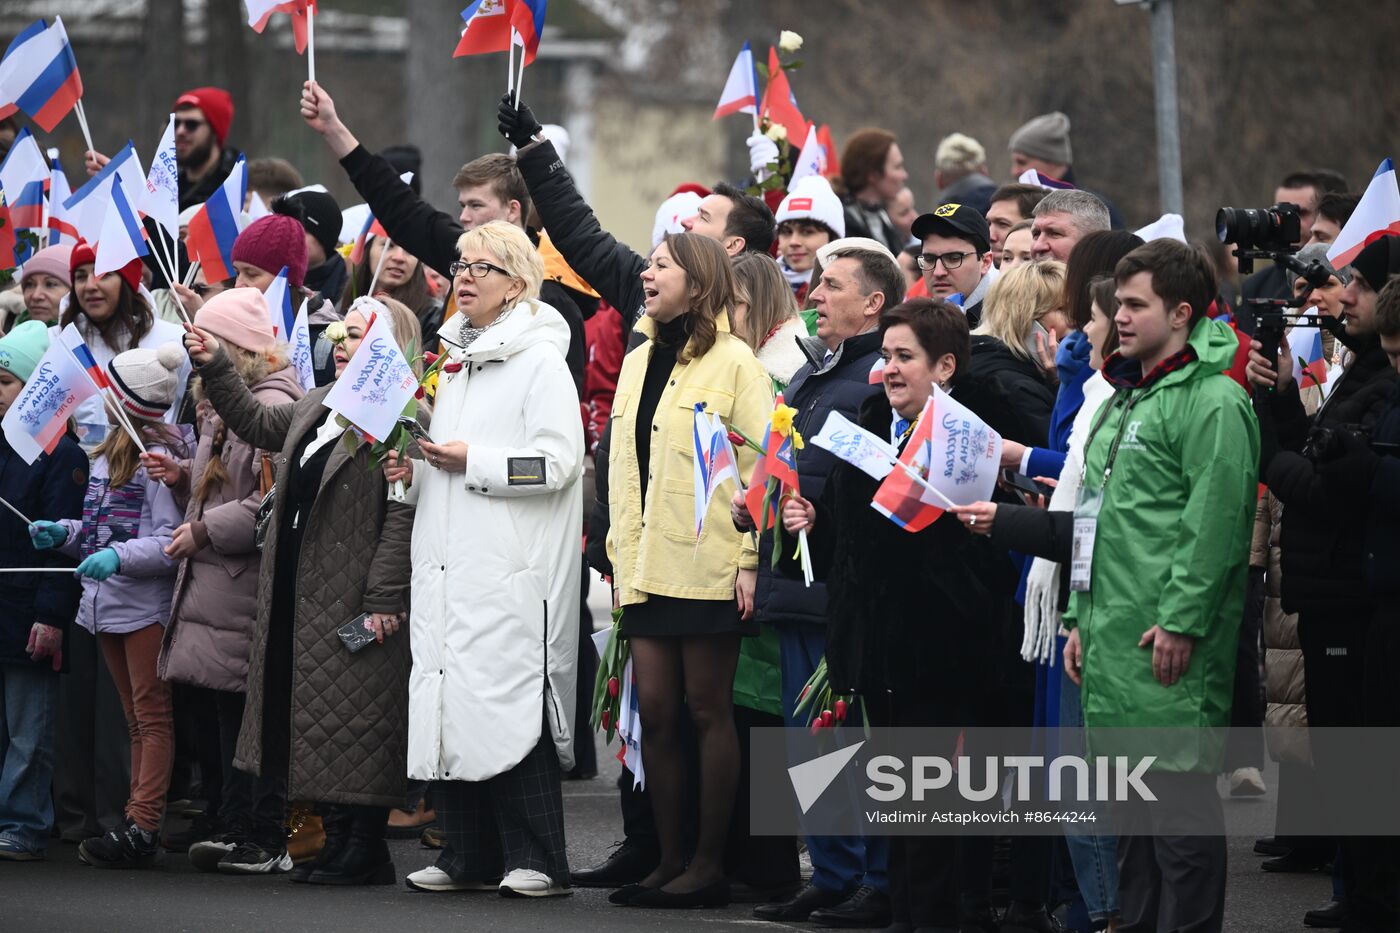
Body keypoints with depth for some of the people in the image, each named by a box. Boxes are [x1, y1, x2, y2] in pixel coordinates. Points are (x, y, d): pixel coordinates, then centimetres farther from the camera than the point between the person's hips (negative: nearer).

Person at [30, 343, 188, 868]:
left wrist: (119, 556, -28)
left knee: (152, 717, -4)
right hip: (107, 606, 10)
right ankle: (141, 822, 15)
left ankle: (141, 828, -7)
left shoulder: (157, 457, -14)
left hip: (146, 604, -10)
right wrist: (64, 533, 5)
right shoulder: (108, 454, 15)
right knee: (136, 721, 12)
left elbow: (170, 541, -18)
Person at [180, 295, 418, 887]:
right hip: (303, 595, 9)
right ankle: (337, 839, 19)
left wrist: (383, 599, -23)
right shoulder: (319, 405, 15)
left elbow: (404, 516, -20)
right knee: (318, 721, 12)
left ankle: (367, 849, 2)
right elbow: (257, 424, 30)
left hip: (355, 599, -9)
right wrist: (216, 368, 20)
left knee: (357, 722, -4)